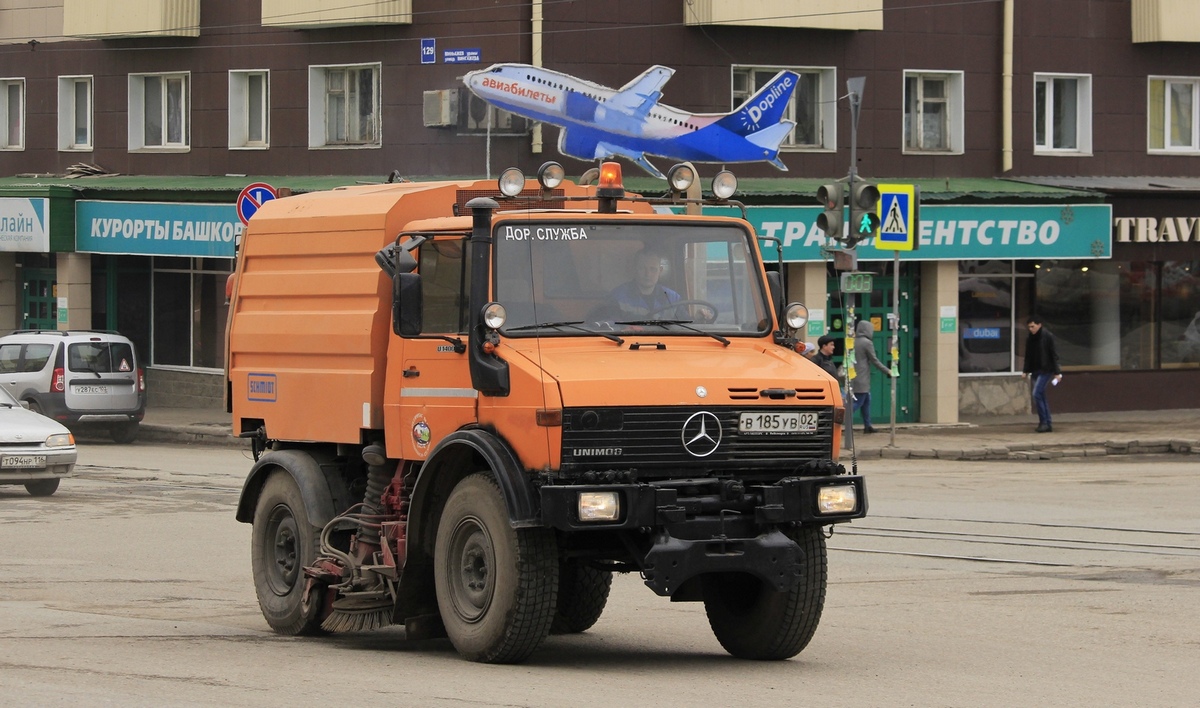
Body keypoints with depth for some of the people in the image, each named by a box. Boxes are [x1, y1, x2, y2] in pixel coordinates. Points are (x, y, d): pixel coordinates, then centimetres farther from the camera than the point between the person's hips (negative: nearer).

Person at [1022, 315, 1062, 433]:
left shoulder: (1048, 337, -10)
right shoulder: (1029, 339, 9)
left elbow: (1054, 355, -10)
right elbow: (1028, 356, 18)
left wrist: (1057, 372, -12)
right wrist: (1025, 371, 11)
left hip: (1046, 370, -7)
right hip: (1036, 371, 7)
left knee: (1037, 394, -17)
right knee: (1041, 397, 7)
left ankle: (1043, 422, -12)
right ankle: (1047, 425, 11)